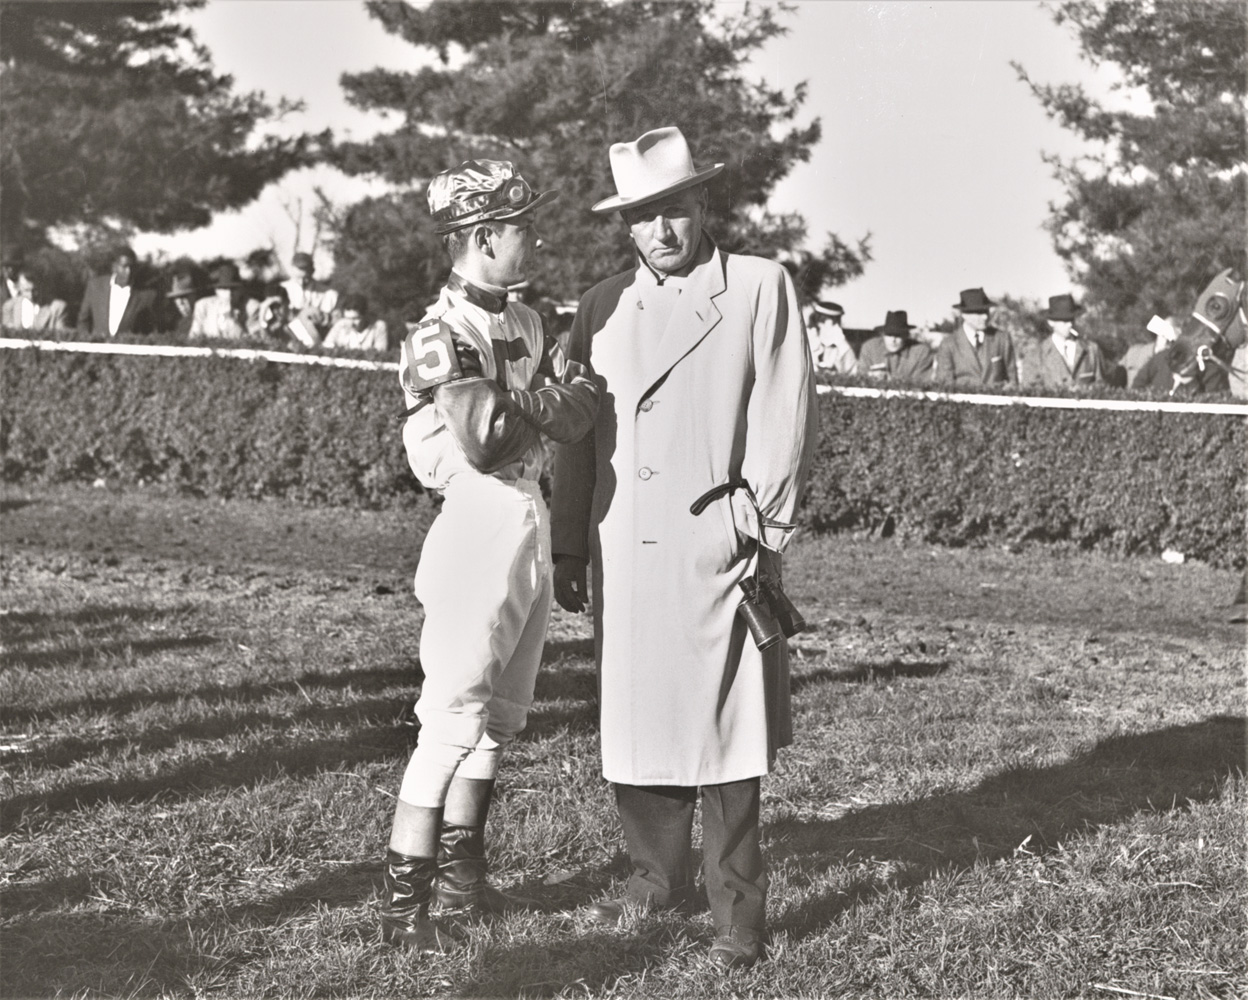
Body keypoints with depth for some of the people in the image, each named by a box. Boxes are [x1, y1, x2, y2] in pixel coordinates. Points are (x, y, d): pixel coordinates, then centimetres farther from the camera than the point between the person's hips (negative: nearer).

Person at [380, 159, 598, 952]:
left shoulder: (525, 323, 11)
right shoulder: (441, 335, -13)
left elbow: (580, 415, 3)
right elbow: (479, 442, -23)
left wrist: (519, 398, -15)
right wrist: (543, 397, -8)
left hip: (531, 524, 8)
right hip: (483, 524, -8)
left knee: (502, 714, 16)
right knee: (453, 716, -8)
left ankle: (460, 866, 30)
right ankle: (403, 901, -3)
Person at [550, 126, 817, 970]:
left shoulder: (762, 288, 2)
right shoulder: (601, 307, 13)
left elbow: (787, 418, -2)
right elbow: (577, 433, 13)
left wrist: (758, 529, -8)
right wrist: (569, 546, 8)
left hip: (718, 548, -4)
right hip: (625, 552, 4)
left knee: (725, 734, -3)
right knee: (635, 721, 7)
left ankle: (738, 908, 5)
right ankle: (661, 878, 22)